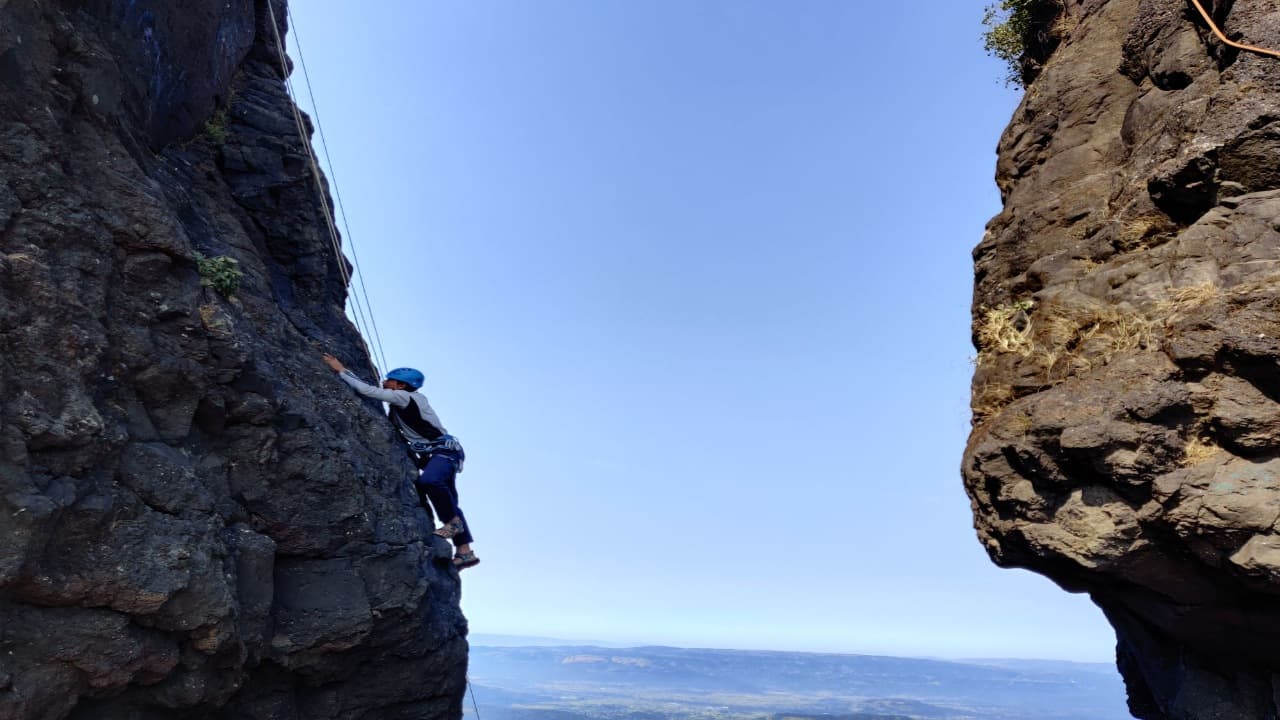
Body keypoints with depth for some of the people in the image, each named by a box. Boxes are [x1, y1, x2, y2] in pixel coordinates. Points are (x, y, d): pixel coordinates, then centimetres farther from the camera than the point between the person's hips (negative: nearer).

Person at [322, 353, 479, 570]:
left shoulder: (405, 396, -12)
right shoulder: (398, 404, 16)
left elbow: (368, 391, -16)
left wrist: (341, 370, -8)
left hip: (445, 451, -10)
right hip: (431, 455, 10)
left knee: (428, 480, -37)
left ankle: (454, 522, -20)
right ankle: (464, 552, 6)